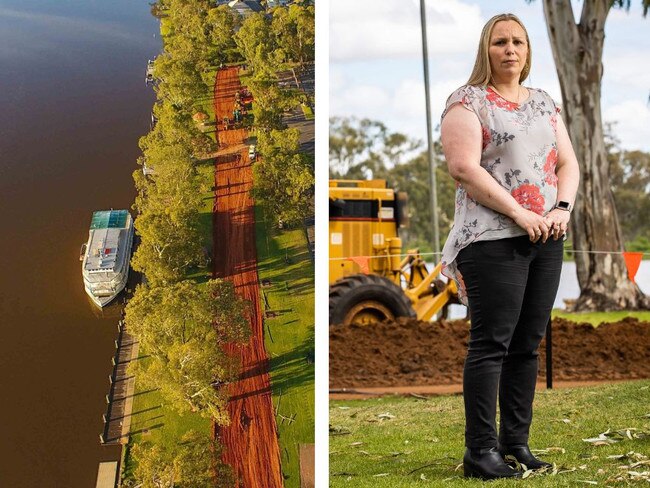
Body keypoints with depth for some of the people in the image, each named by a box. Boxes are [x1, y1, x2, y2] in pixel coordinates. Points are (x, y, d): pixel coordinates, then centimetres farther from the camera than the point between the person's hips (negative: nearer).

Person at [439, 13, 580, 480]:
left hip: (547, 240, 6)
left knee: (528, 344, 7)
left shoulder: (544, 103, 18)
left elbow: (568, 164, 16)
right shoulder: (467, 102, -1)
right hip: (494, 239, -6)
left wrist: (562, 209, -4)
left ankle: (516, 442, 13)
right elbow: (464, 167, -13)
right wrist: (521, 214, -16)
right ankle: (480, 451, -5)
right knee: (491, 343, -8)